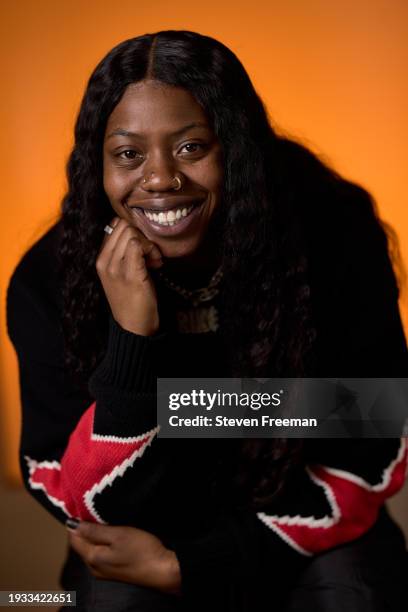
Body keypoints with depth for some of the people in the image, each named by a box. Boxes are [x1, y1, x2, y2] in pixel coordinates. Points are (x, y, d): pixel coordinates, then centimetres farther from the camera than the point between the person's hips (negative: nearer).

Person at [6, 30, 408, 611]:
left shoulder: (336, 243, -22)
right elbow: (97, 510, -20)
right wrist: (131, 338, -35)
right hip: (145, 531, 0)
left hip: (304, 531, 1)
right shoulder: (49, 282, -20)